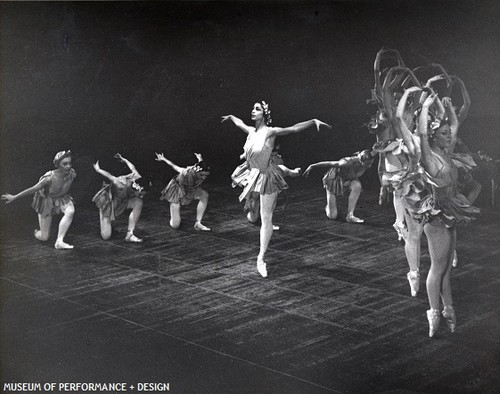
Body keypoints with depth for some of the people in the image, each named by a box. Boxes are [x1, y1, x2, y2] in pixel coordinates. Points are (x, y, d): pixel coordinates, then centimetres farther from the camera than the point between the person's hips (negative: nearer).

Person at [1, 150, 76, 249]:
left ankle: (59, 241, -25)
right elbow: (33, 189, -24)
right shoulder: (50, 178, -35)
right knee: (44, 237, 4)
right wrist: (14, 197, -17)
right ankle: (36, 233, 44)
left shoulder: (72, 174, -24)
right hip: (47, 201, -4)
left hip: (61, 198, 4)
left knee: (70, 211, -33)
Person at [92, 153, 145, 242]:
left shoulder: (137, 178, -26)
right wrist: (98, 169, -7)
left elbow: (132, 167, -5)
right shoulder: (122, 186, -43)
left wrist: (123, 159, 14)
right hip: (108, 201, -6)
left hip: (123, 200, 6)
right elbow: (109, 176, -26)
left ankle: (130, 235, -20)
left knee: (139, 203, -28)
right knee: (106, 236, -10)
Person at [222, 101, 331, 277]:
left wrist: (314, 121, -36)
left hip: (267, 177, -6)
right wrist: (230, 117, 45)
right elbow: (239, 123, 27)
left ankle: (261, 258, 0)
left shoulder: (270, 132, -14)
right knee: (253, 217, 16)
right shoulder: (251, 131, 4)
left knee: (266, 219, -4)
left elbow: (293, 128, -24)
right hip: (252, 175, 6)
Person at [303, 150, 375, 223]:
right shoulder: (348, 163, -41)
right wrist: (312, 166, -17)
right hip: (333, 179, -5)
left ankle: (350, 215, -22)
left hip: (347, 179, 5)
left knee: (357, 186, -34)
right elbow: (329, 163, -28)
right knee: (332, 216, -6)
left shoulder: (368, 163, -23)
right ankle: (328, 207, 32)